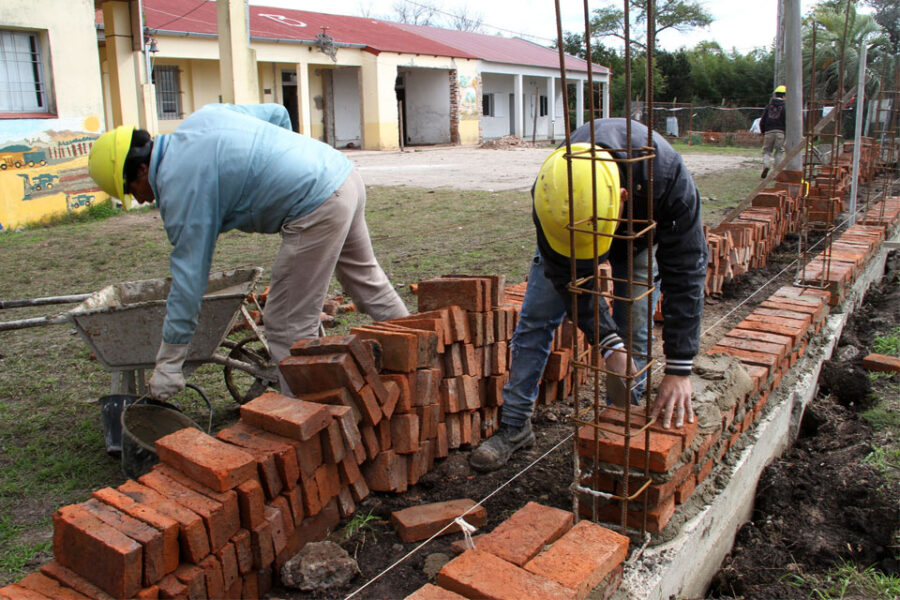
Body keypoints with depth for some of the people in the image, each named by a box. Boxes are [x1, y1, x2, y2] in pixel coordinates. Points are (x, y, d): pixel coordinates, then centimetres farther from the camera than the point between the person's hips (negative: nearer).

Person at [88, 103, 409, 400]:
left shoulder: (180, 184, -10)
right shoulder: (203, 117, 13)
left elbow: (189, 275, -10)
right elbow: (277, 113, 22)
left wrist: (168, 364, -3)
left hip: (318, 209, -10)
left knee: (289, 326, -1)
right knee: (367, 280, 26)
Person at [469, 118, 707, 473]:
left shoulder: (669, 178, -44)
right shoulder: (550, 192, -41)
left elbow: (686, 274, -38)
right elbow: (566, 274, -29)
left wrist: (679, 370, -38)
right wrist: (609, 344, -35)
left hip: (640, 236, 0)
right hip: (563, 233, 1)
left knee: (633, 333, -9)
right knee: (535, 319, -4)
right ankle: (515, 425, 7)